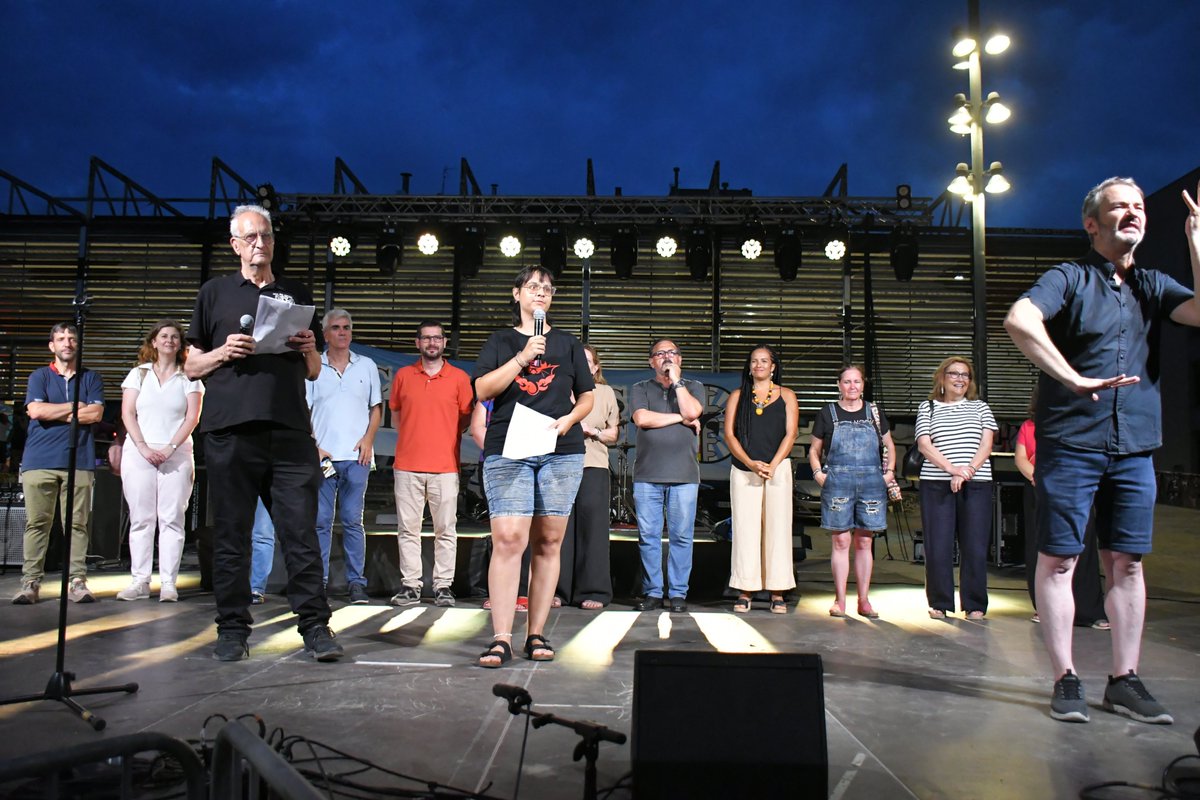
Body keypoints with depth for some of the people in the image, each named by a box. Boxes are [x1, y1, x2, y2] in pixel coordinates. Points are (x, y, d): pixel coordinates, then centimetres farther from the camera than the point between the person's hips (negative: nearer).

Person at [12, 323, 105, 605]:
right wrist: (74, 407, 0)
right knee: (36, 523, -1)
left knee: (77, 523, -3)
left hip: (79, 460, 0)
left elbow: (95, 414, 0)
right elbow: (36, 410, -3)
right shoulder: (39, 376, 14)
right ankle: (30, 582, 2)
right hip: (39, 461, 0)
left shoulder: (91, 378, 15)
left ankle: (77, 581, -2)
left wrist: (54, 413, 0)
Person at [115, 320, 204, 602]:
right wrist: (144, 447, -9)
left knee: (172, 519, -4)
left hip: (177, 455, -1)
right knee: (141, 519, 1)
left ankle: (168, 583, -4)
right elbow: (128, 413, 5)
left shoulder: (188, 378, 10)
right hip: (138, 454, 1)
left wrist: (170, 448, -11)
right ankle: (140, 581, 4)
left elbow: (192, 417, 1)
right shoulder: (138, 374, 14)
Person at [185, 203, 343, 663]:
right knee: (231, 534, 3)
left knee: (302, 532, -3)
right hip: (230, 431, 0)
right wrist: (224, 353, -6)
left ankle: (315, 627, 0)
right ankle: (233, 629, 13)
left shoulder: (297, 296, 20)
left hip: (290, 431, 1)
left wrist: (309, 351, -1)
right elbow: (191, 367, 13)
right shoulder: (215, 294, 15)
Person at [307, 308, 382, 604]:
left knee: (353, 521, 0)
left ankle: (356, 583, 3)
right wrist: (312, 447, -5)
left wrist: (368, 439, -2)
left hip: (356, 456, 0)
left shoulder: (367, 366, 12)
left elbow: (376, 408, 14)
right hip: (321, 456, 0)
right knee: (320, 521, 0)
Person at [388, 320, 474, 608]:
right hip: (407, 465, 2)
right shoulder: (403, 376, 11)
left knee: (446, 529, -1)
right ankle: (410, 585, 9)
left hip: (445, 466, -1)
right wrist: (413, 436, 9)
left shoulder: (459, 378, 5)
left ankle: (443, 585, 6)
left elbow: (467, 417, 11)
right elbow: (395, 416, 19)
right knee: (408, 528, 3)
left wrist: (446, 437, 5)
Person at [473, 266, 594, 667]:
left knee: (548, 543, 2)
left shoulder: (568, 344, 18)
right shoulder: (499, 341, 13)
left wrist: (569, 419, -2)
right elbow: (482, 390, -1)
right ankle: (501, 639, -9)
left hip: (561, 452, 2)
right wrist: (523, 357, -9)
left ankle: (537, 635, 10)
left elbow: (587, 397, 18)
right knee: (507, 540, -12)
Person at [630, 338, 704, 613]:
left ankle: (678, 593, 8)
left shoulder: (693, 387, 15)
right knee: (648, 536, 1)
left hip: (684, 474, 0)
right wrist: (681, 418, -3)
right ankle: (652, 593, 10)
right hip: (647, 474, 0)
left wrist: (676, 380, -1)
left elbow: (693, 412, -7)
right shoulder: (640, 389, 13)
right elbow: (642, 419, -6)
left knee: (681, 536, 0)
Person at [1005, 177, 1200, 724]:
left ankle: (1125, 681, 18)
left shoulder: (1151, 285, 16)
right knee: (1058, 560, -1)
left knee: (1127, 563, 8)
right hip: (1070, 443, -5)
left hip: (1135, 447, 5)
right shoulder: (1069, 278, -1)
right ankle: (1065, 680, 9)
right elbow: (1019, 320, -21)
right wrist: (1075, 379, -22)